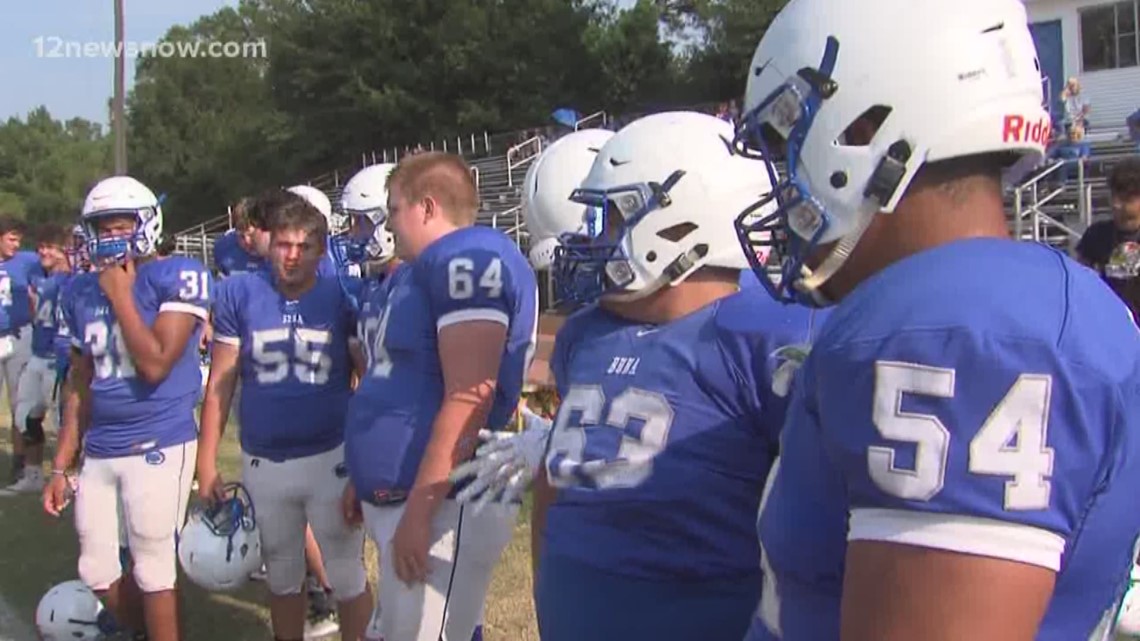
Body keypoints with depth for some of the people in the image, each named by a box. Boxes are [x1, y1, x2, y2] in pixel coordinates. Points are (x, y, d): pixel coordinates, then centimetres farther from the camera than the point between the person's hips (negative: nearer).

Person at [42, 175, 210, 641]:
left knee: (153, 571, 0)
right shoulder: (82, 291, 9)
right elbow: (81, 387, 14)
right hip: (99, 450, 7)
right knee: (97, 572, 14)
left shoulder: (177, 278, -10)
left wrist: (121, 295, -13)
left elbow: (154, 365, -20)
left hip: (159, 446, -7)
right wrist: (60, 466, 15)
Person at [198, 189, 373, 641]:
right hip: (263, 464, 2)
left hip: (331, 458, -2)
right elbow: (220, 384, 2)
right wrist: (207, 461, 1)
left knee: (347, 577, 8)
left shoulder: (343, 297, -7)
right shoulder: (240, 294, -3)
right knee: (282, 576, 20)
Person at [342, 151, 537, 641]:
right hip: (392, 498, 10)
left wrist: (419, 510, -24)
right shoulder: (420, 268, 15)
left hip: (439, 505, -10)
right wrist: (369, 479, 27)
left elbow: (468, 398, -25)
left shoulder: (468, 259, -17)